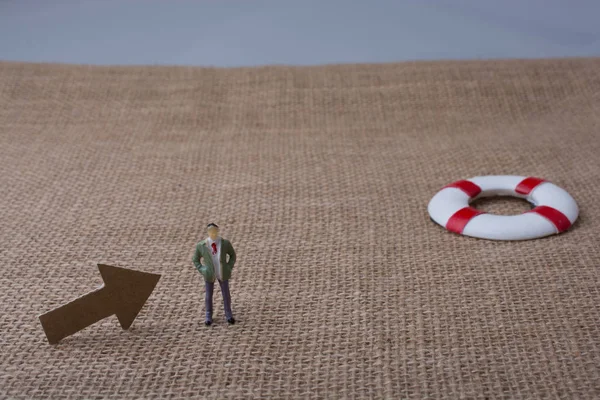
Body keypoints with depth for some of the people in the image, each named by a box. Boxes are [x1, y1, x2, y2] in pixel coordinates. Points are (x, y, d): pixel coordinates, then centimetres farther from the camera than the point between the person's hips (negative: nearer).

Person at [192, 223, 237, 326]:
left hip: (222, 273, 1)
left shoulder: (225, 243, -14)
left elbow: (232, 255, 2)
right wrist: (202, 270, -9)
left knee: (226, 294, 11)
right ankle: (208, 317, 31)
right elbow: (195, 259, -1)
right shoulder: (201, 245, -16)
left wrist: (229, 268, -6)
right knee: (209, 296, 11)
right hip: (209, 274, -1)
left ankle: (228, 315, 33)